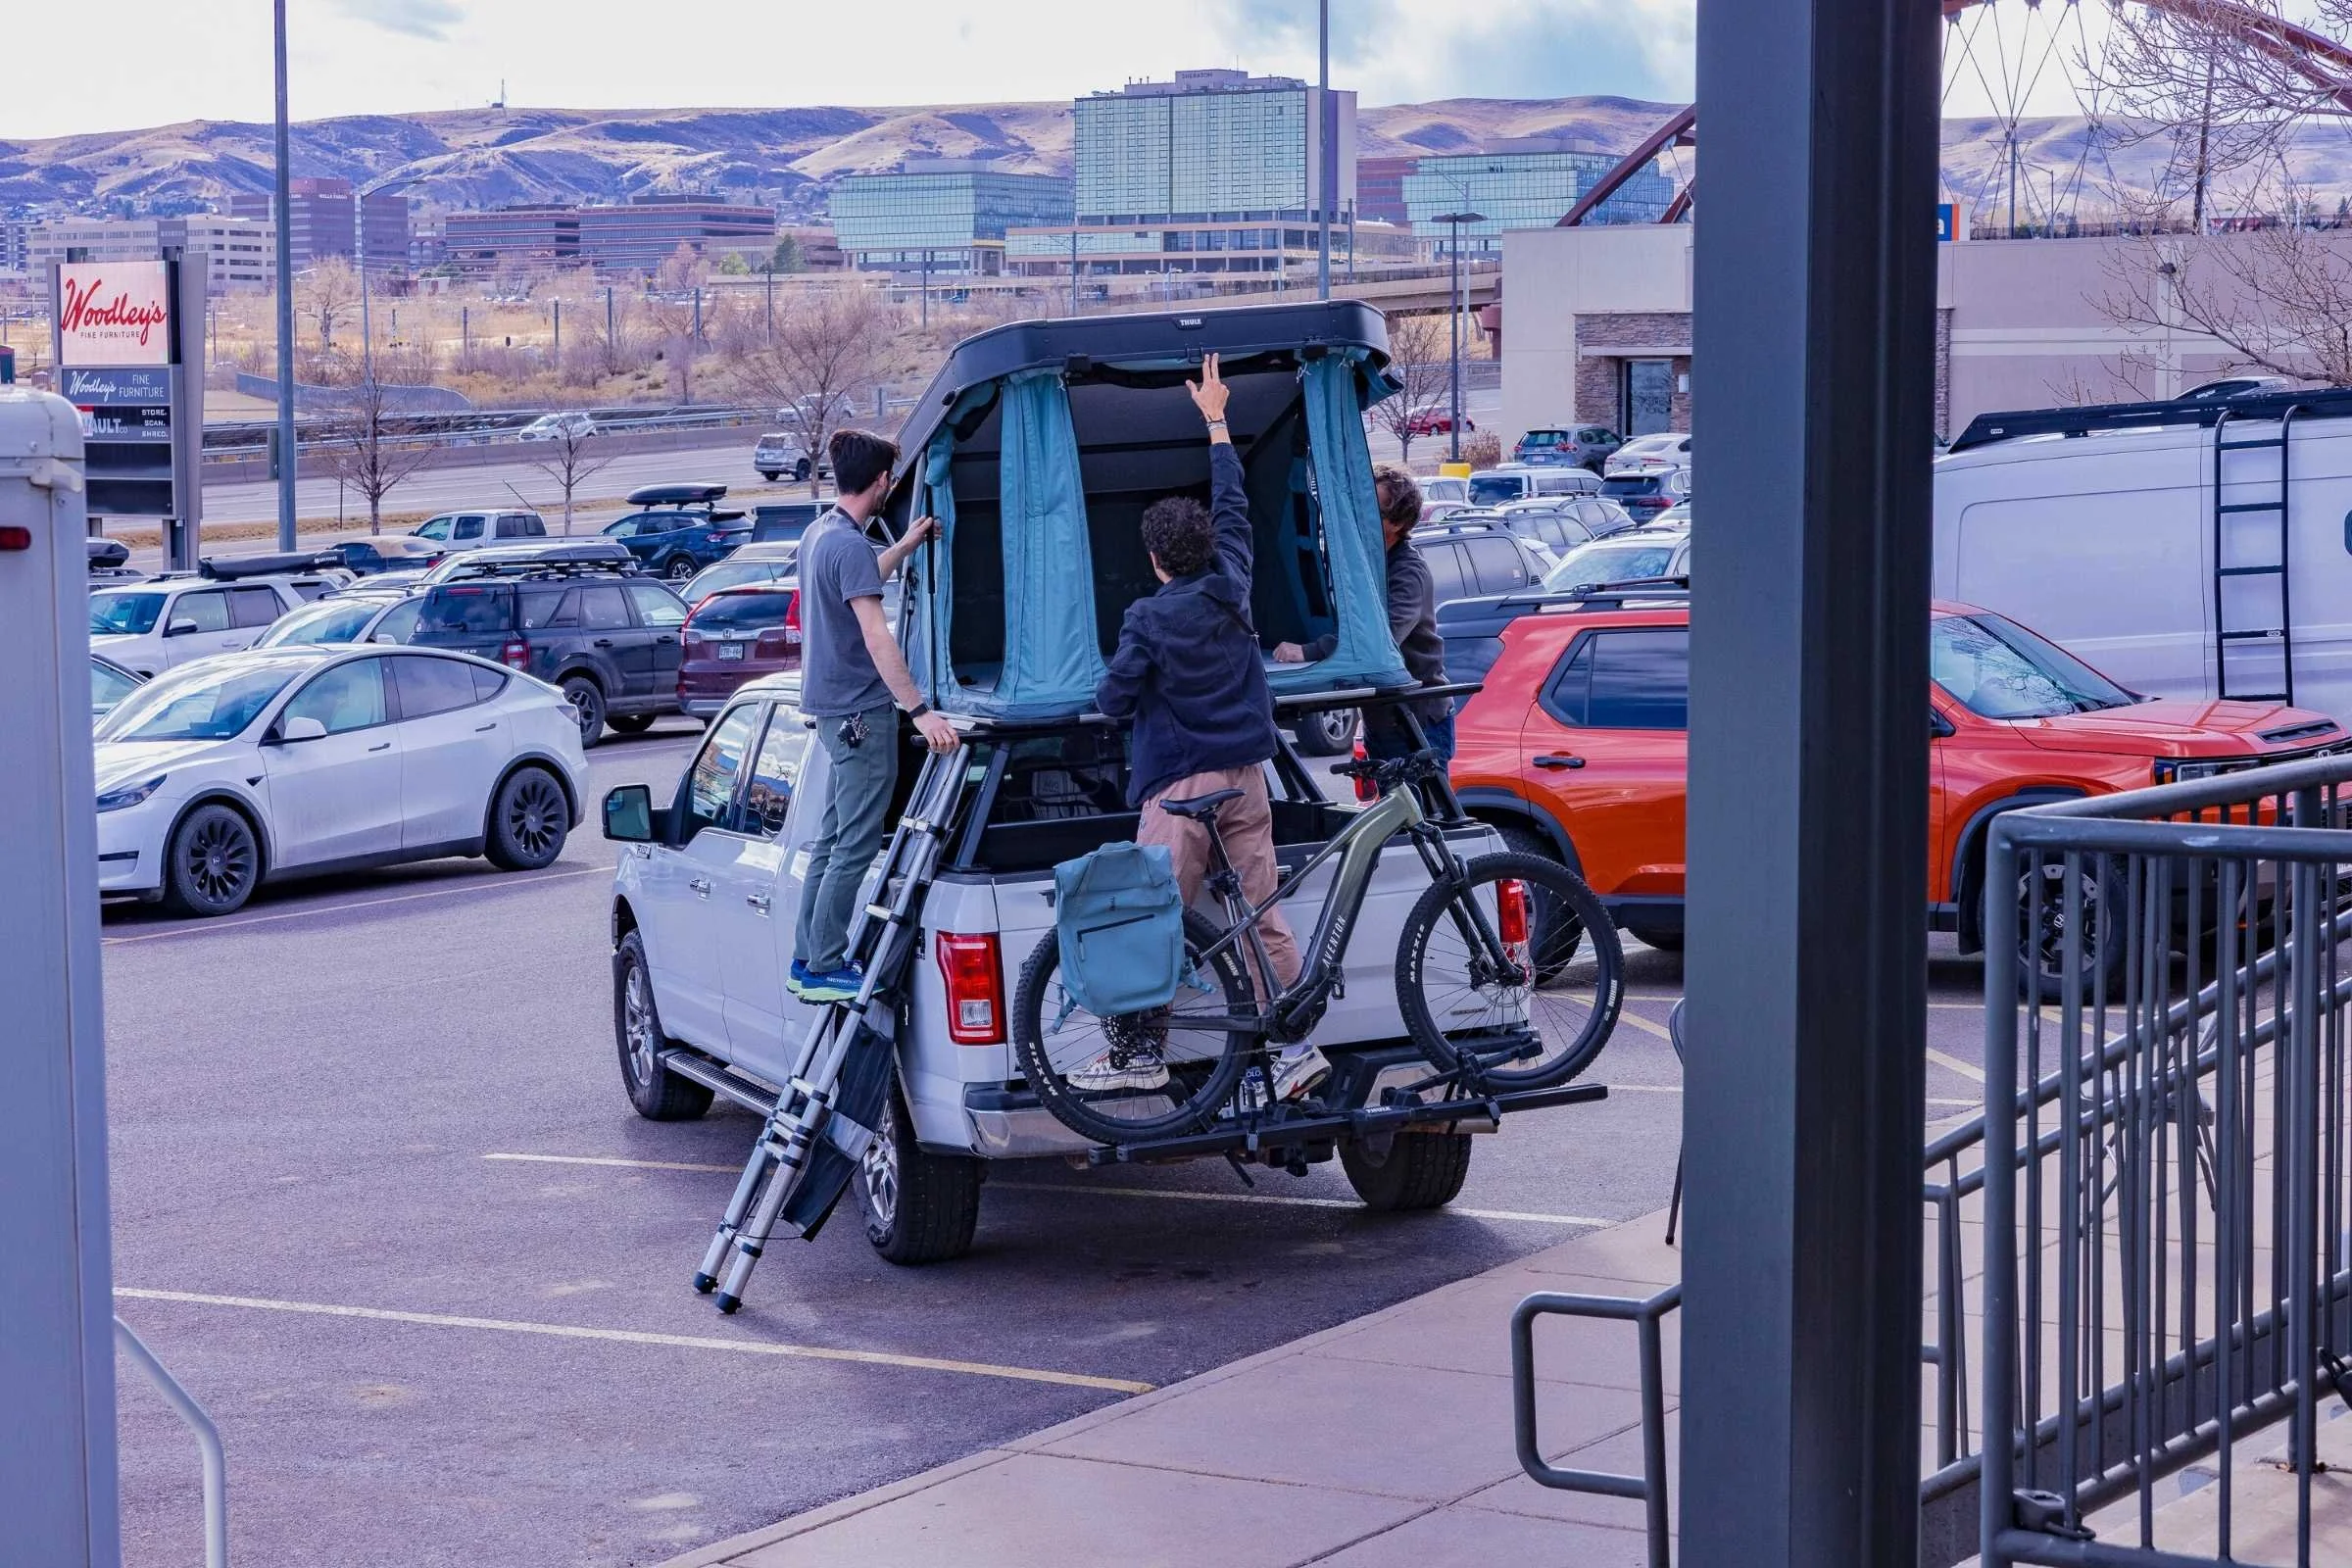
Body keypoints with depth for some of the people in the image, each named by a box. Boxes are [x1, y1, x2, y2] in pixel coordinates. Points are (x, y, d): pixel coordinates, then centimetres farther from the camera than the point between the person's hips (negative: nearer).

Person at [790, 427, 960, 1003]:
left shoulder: (820, 533, 12)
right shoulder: (850, 544, -19)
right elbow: (876, 636, -27)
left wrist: (907, 545, 40)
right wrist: (920, 711, -30)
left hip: (832, 707, 10)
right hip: (860, 711, -10)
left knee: (833, 838, 15)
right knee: (855, 847, -7)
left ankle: (807, 961, 18)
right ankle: (825, 969, -6)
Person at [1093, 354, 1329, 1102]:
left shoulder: (1149, 619, -11)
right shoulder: (1230, 588, 5)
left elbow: (1112, 698, -7)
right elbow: (1233, 506, 19)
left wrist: (1113, 684, 17)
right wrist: (1215, 422, 28)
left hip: (1180, 782, -6)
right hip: (1245, 777, 6)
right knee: (1260, 912, 5)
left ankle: (1140, 1051, 0)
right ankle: (1293, 1043, -2)